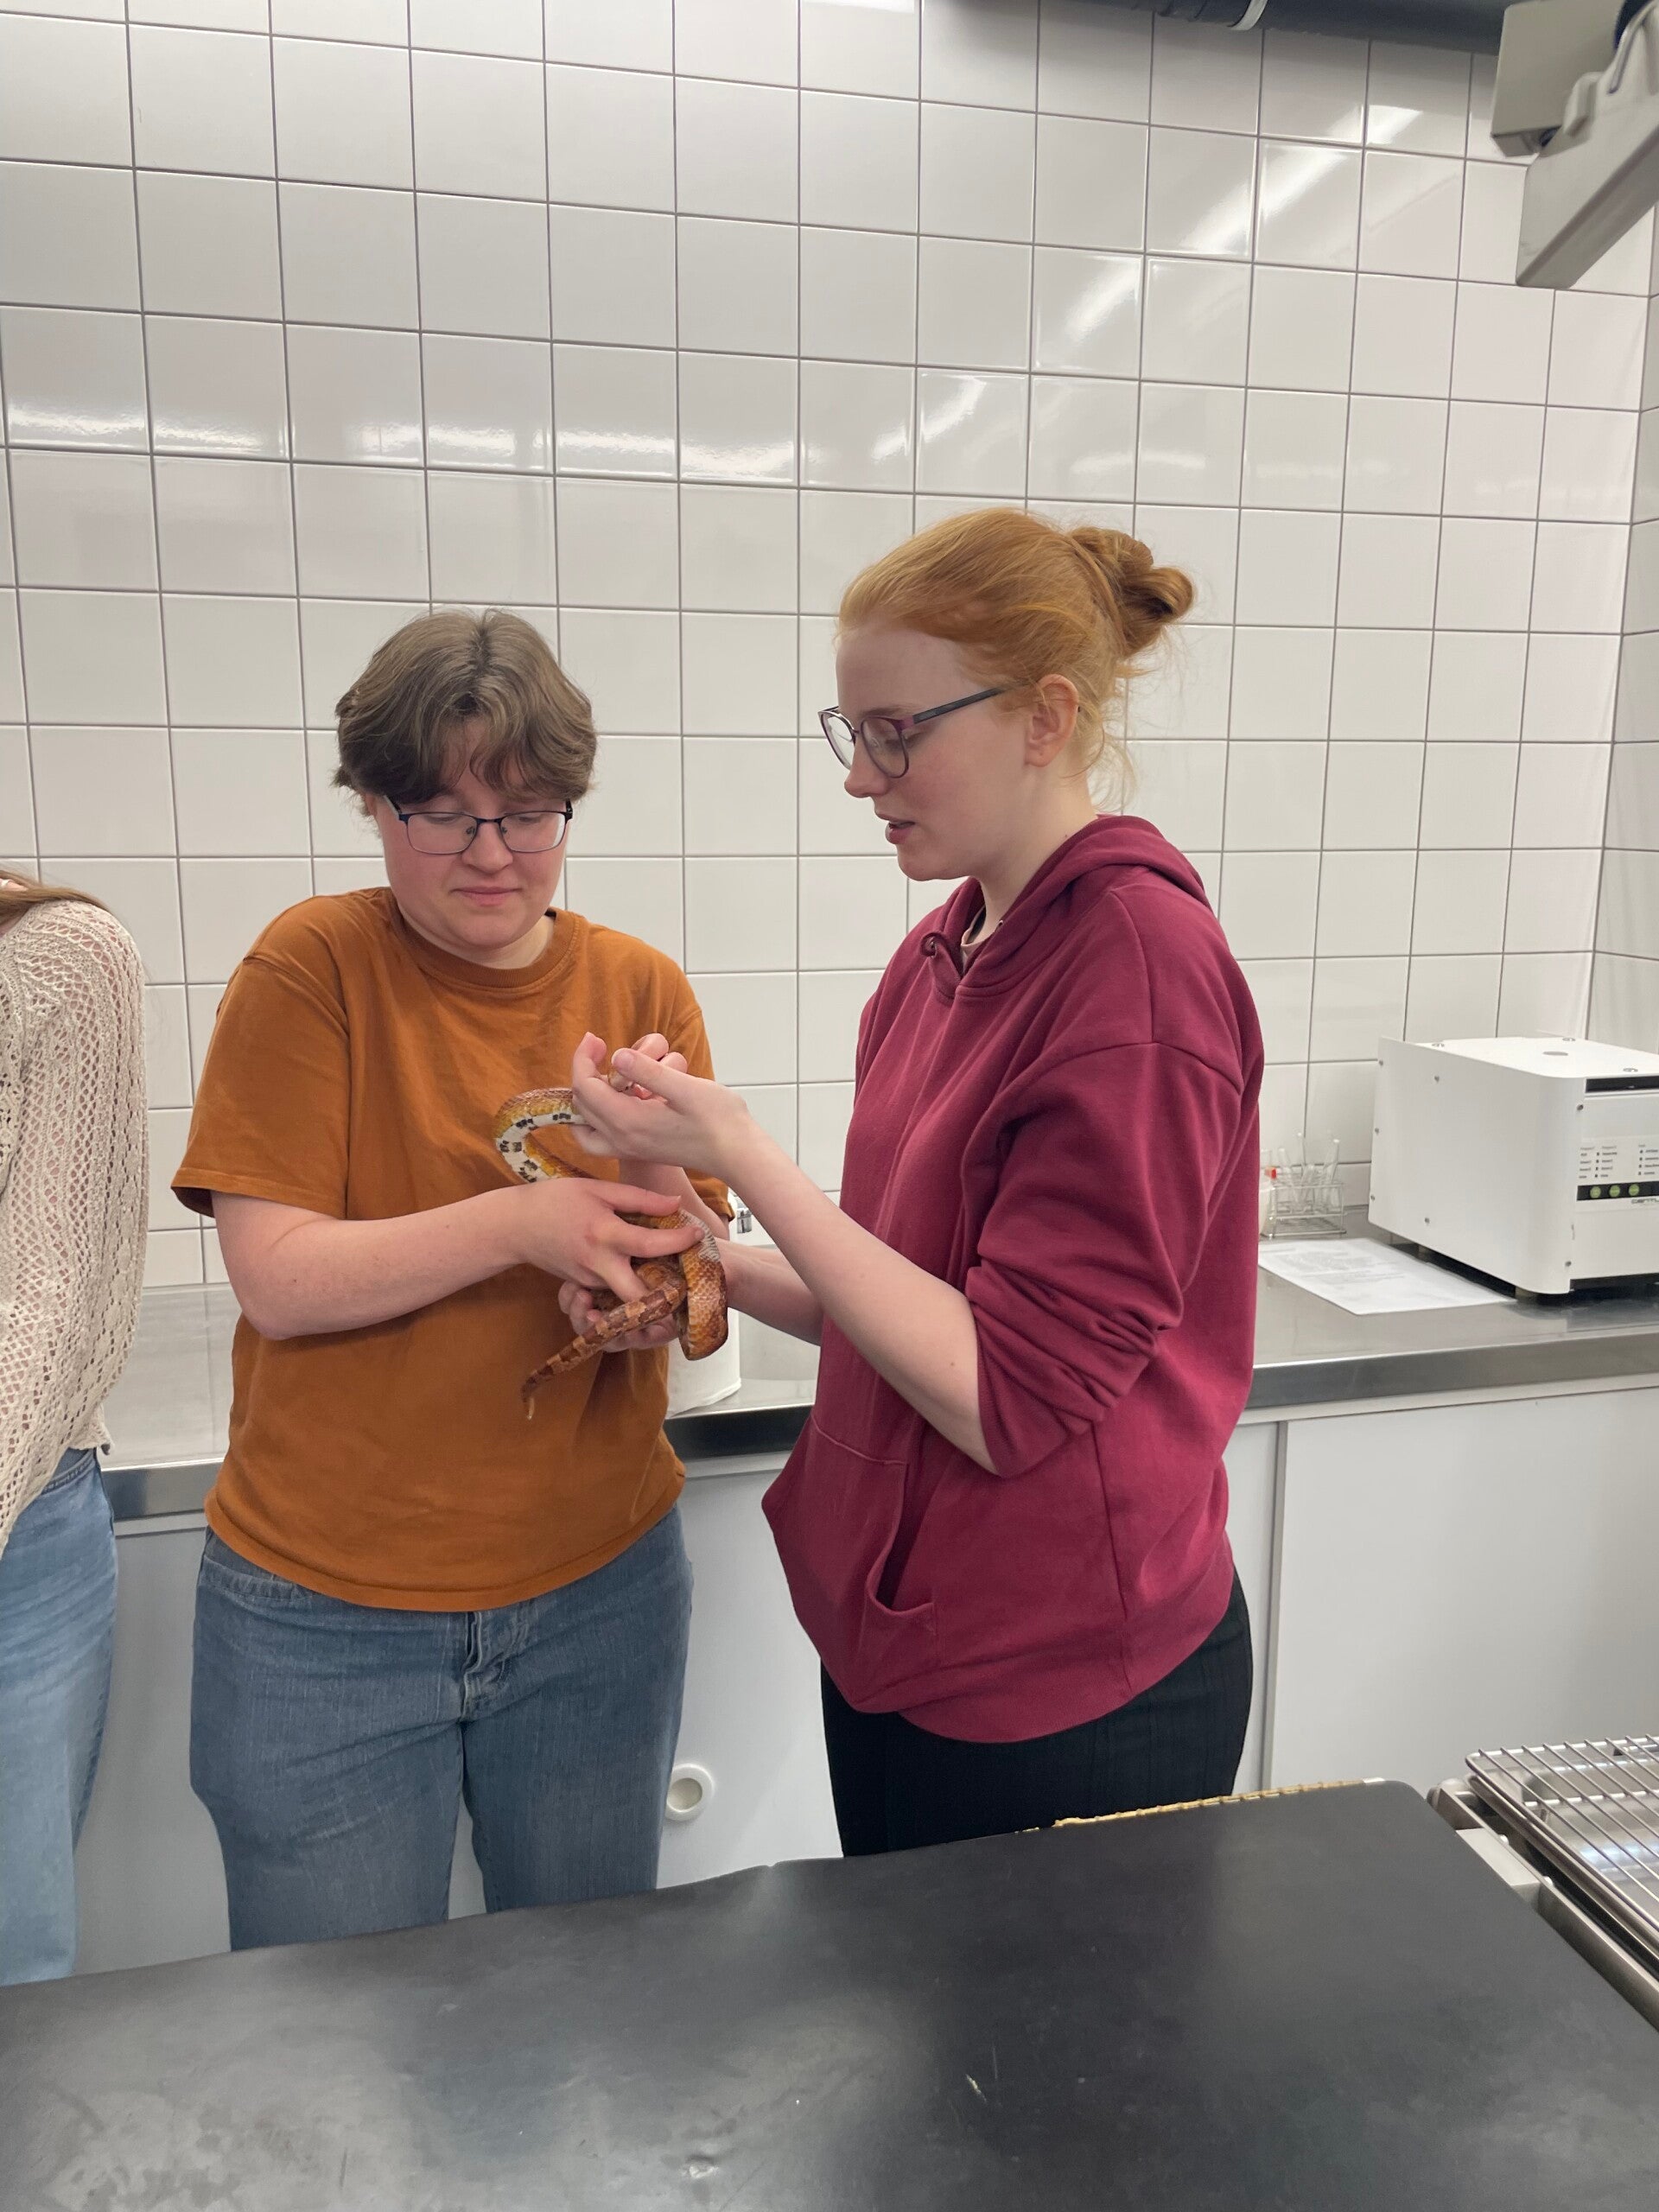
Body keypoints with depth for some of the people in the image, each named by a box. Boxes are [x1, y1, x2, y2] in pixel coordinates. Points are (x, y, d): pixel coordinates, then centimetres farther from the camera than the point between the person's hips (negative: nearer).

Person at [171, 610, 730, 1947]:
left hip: (600, 1590, 3)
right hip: (323, 1611, -2)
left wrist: (655, 1175, -25)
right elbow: (276, 1278, -16)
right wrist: (518, 1221, -29)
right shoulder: (310, 968, -9)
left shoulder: (642, 990, -2)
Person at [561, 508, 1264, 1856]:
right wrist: (704, 1269, -4)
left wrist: (740, 1152, -23)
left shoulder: (1143, 960, -22)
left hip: (1063, 1704, -7)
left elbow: (1009, 1396, -23)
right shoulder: (946, 951, 2)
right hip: (898, 1642, 8)